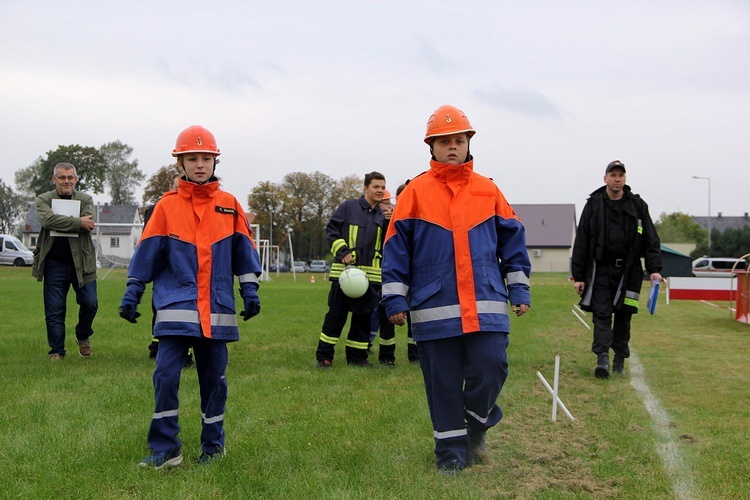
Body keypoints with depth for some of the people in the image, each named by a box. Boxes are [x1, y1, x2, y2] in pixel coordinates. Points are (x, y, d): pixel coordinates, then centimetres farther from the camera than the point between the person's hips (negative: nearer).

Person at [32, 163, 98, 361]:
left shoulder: (86, 200, 7)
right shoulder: (43, 200, 4)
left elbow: (88, 225, -12)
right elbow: (47, 220, -18)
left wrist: (61, 222, -16)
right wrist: (78, 222, -18)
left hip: (81, 262, 1)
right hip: (54, 264, -1)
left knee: (89, 304, -1)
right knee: (54, 311, 2)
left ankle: (83, 337, 27)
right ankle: (57, 351, 15)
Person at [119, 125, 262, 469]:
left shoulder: (229, 204, 6)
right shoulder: (167, 206, 2)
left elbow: (243, 250, 11)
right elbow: (147, 252, 4)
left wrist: (250, 291, 7)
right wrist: (132, 294, 3)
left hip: (217, 309, 1)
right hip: (176, 306, -1)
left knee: (214, 378, 9)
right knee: (166, 375, -9)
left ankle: (213, 445, 24)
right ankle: (164, 450, 2)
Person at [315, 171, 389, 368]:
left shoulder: (383, 215, 13)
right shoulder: (349, 207, 2)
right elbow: (331, 230, 0)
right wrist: (342, 251, -12)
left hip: (370, 275, 4)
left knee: (364, 316, 8)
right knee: (336, 314, -1)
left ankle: (357, 356, 18)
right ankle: (324, 356, 6)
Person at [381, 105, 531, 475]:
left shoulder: (488, 190, 9)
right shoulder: (416, 192, 4)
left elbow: (512, 241, 14)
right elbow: (396, 247, 4)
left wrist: (519, 289, 10)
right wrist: (395, 298, -1)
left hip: (487, 305, 1)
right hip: (434, 308, -1)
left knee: (490, 368, -6)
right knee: (443, 383, 3)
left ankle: (476, 428, 22)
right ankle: (451, 451, 18)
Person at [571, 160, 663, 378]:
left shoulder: (637, 205, 7)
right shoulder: (593, 205, 4)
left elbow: (651, 239, 7)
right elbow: (581, 242, 4)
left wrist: (654, 268, -6)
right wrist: (578, 276, 0)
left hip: (628, 271, 1)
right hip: (601, 270, -1)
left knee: (623, 316, 7)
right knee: (602, 314, -10)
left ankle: (619, 361, 15)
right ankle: (602, 358, -16)